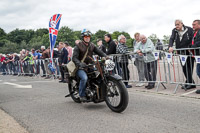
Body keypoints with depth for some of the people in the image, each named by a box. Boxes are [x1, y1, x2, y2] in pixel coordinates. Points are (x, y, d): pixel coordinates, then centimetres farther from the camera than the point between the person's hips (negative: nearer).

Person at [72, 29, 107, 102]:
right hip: (80, 67, -5)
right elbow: (74, 58, -13)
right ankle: (82, 95, -15)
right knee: (84, 78, -32)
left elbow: (99, 52, 5)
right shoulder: (78, 46, -3)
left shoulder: (92, 45, 14)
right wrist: (80, 64, -32)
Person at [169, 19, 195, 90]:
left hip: (189, 52, -3)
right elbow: (171, 39, -7)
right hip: (181, 52, 4)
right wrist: (170, 47, -25)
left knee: (189, 67, 0)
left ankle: (189, 83, 8)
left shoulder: (189, 29, -5)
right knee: (184, 68, 4)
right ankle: (191, 83, 12)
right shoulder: (174, 31, 6)